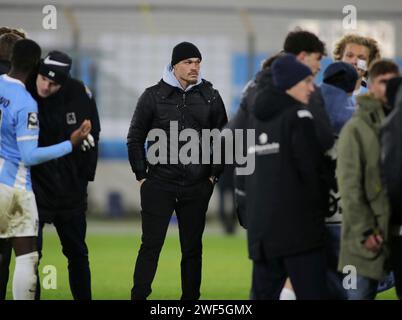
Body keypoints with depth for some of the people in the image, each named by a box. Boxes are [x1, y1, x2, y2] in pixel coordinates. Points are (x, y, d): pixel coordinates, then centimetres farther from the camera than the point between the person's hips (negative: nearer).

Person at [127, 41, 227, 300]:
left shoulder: (210, 97, 5)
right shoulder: (154, 96, 0)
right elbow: (135, 138, 5)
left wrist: (214, 174, 4)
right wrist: (142, 175, 0)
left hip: (197, 188, 2)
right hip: (159, 185, -2)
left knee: (192, 249, 8)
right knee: (151, 245, -4)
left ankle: (191, 298, 14)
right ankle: (139, 296, -2)